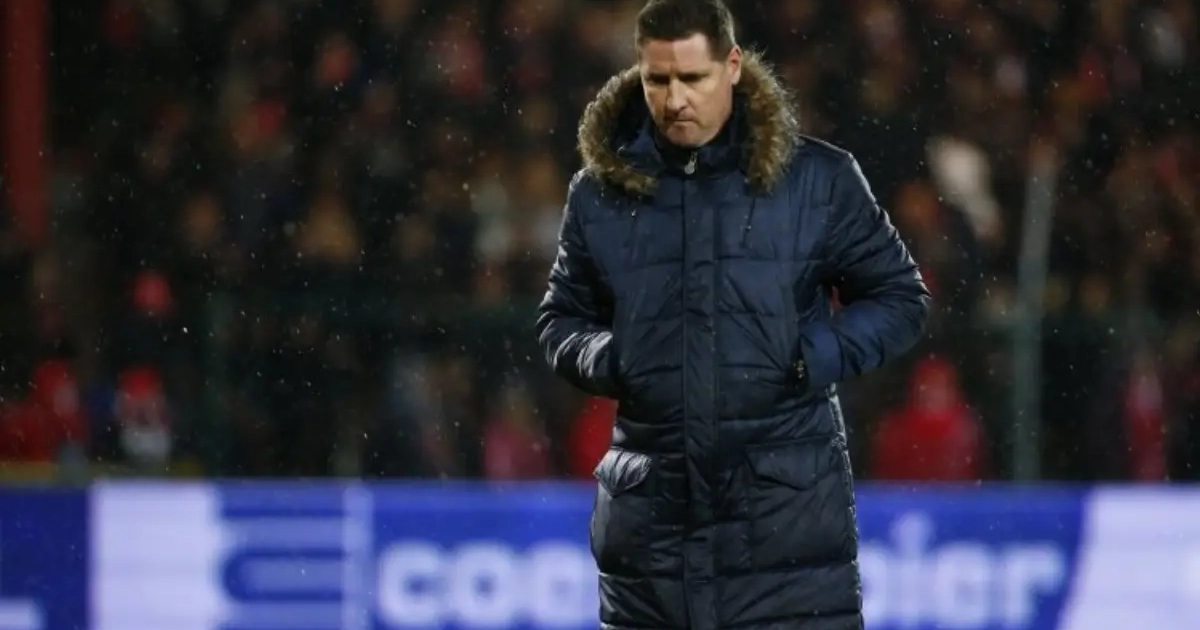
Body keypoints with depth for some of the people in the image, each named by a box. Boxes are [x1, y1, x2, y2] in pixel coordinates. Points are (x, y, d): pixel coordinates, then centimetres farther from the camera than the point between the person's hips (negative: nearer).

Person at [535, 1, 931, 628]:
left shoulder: (817, 178, 0)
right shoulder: (602, 190, 7)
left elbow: (900, 299, 8)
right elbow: (561, 319, 19)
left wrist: (818, 358, -9)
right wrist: (606, 359, -3)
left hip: (788, 505, -3)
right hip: (650, 512, 3)